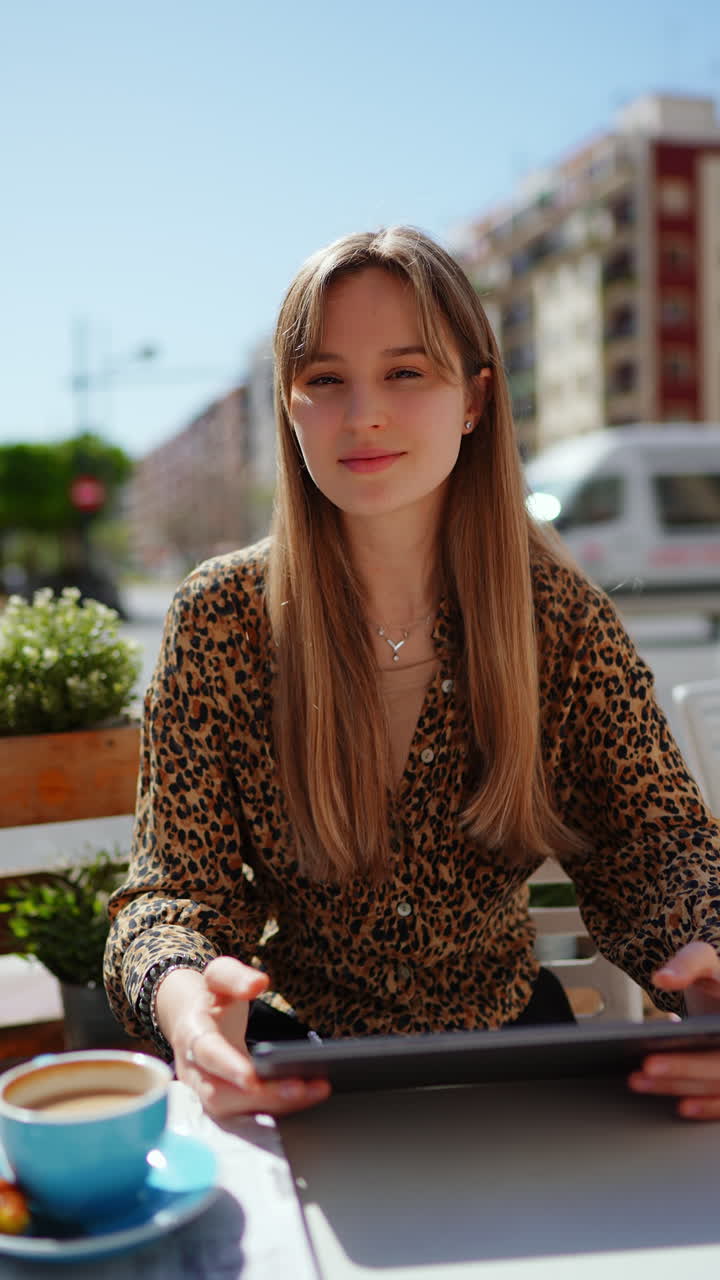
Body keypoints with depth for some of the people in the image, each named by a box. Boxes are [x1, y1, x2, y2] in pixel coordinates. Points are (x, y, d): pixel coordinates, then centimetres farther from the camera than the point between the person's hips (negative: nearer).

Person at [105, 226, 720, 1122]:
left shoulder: (561, 613, -6)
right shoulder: (219, 617, -9)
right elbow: (176, 890, -9)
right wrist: (180, 990, -34)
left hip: (507, 1029, 1)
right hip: (297, 1046, 0)